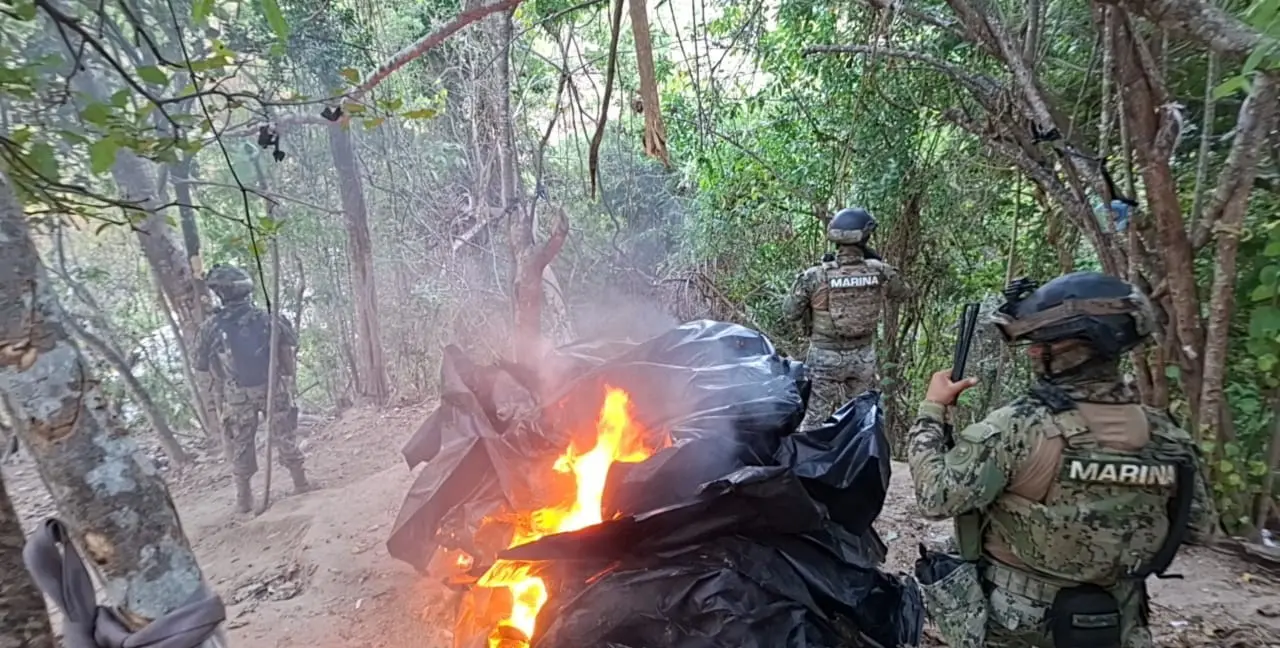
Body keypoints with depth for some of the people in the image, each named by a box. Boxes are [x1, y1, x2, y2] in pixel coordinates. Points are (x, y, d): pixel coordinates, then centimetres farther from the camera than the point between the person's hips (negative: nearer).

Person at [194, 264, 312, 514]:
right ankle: (301, 482, 18)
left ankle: (244, 497, 19)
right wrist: (291, 381, 6)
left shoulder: (211, 327, -8)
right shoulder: (266, 318, -6)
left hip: (237, 395, 0)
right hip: (273, 388, 0)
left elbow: (201, 365, 0)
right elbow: (287, 352, -5)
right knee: (284, 437, 12)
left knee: (241, 446, 12)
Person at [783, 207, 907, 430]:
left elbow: (790, 312, -7)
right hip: (863, 357, 3)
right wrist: (877, 261, 14)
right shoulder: (880, 272, -9)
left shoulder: (815, 276, -18)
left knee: (815, 418, 7)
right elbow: (901, 291, 13)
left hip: (825, 357, -2)